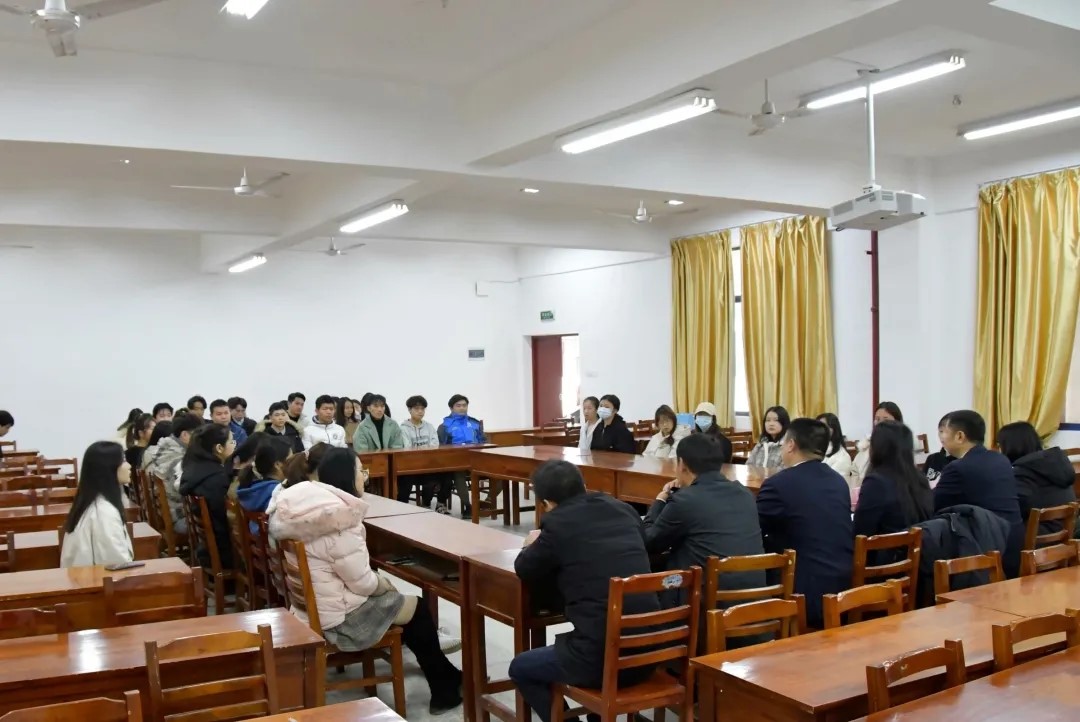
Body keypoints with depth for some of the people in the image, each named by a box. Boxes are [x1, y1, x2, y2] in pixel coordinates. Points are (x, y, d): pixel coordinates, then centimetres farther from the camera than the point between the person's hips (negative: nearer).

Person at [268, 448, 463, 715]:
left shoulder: (308, 502, 3)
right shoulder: (338, 518, -27)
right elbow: (362, 582, -21)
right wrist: (384, 584, -2)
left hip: (310, 608, 10)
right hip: (337, 620, -9)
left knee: (397, 599, 24)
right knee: (418, 609, 7)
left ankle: (444, 673, 35)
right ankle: (445, 691, 22)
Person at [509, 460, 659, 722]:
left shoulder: (557, 522, -6)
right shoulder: (623, 509, 9)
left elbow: (526, 573, 9)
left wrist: (534, 545, 29)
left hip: (602, 657, -6)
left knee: (520, 668, 20)